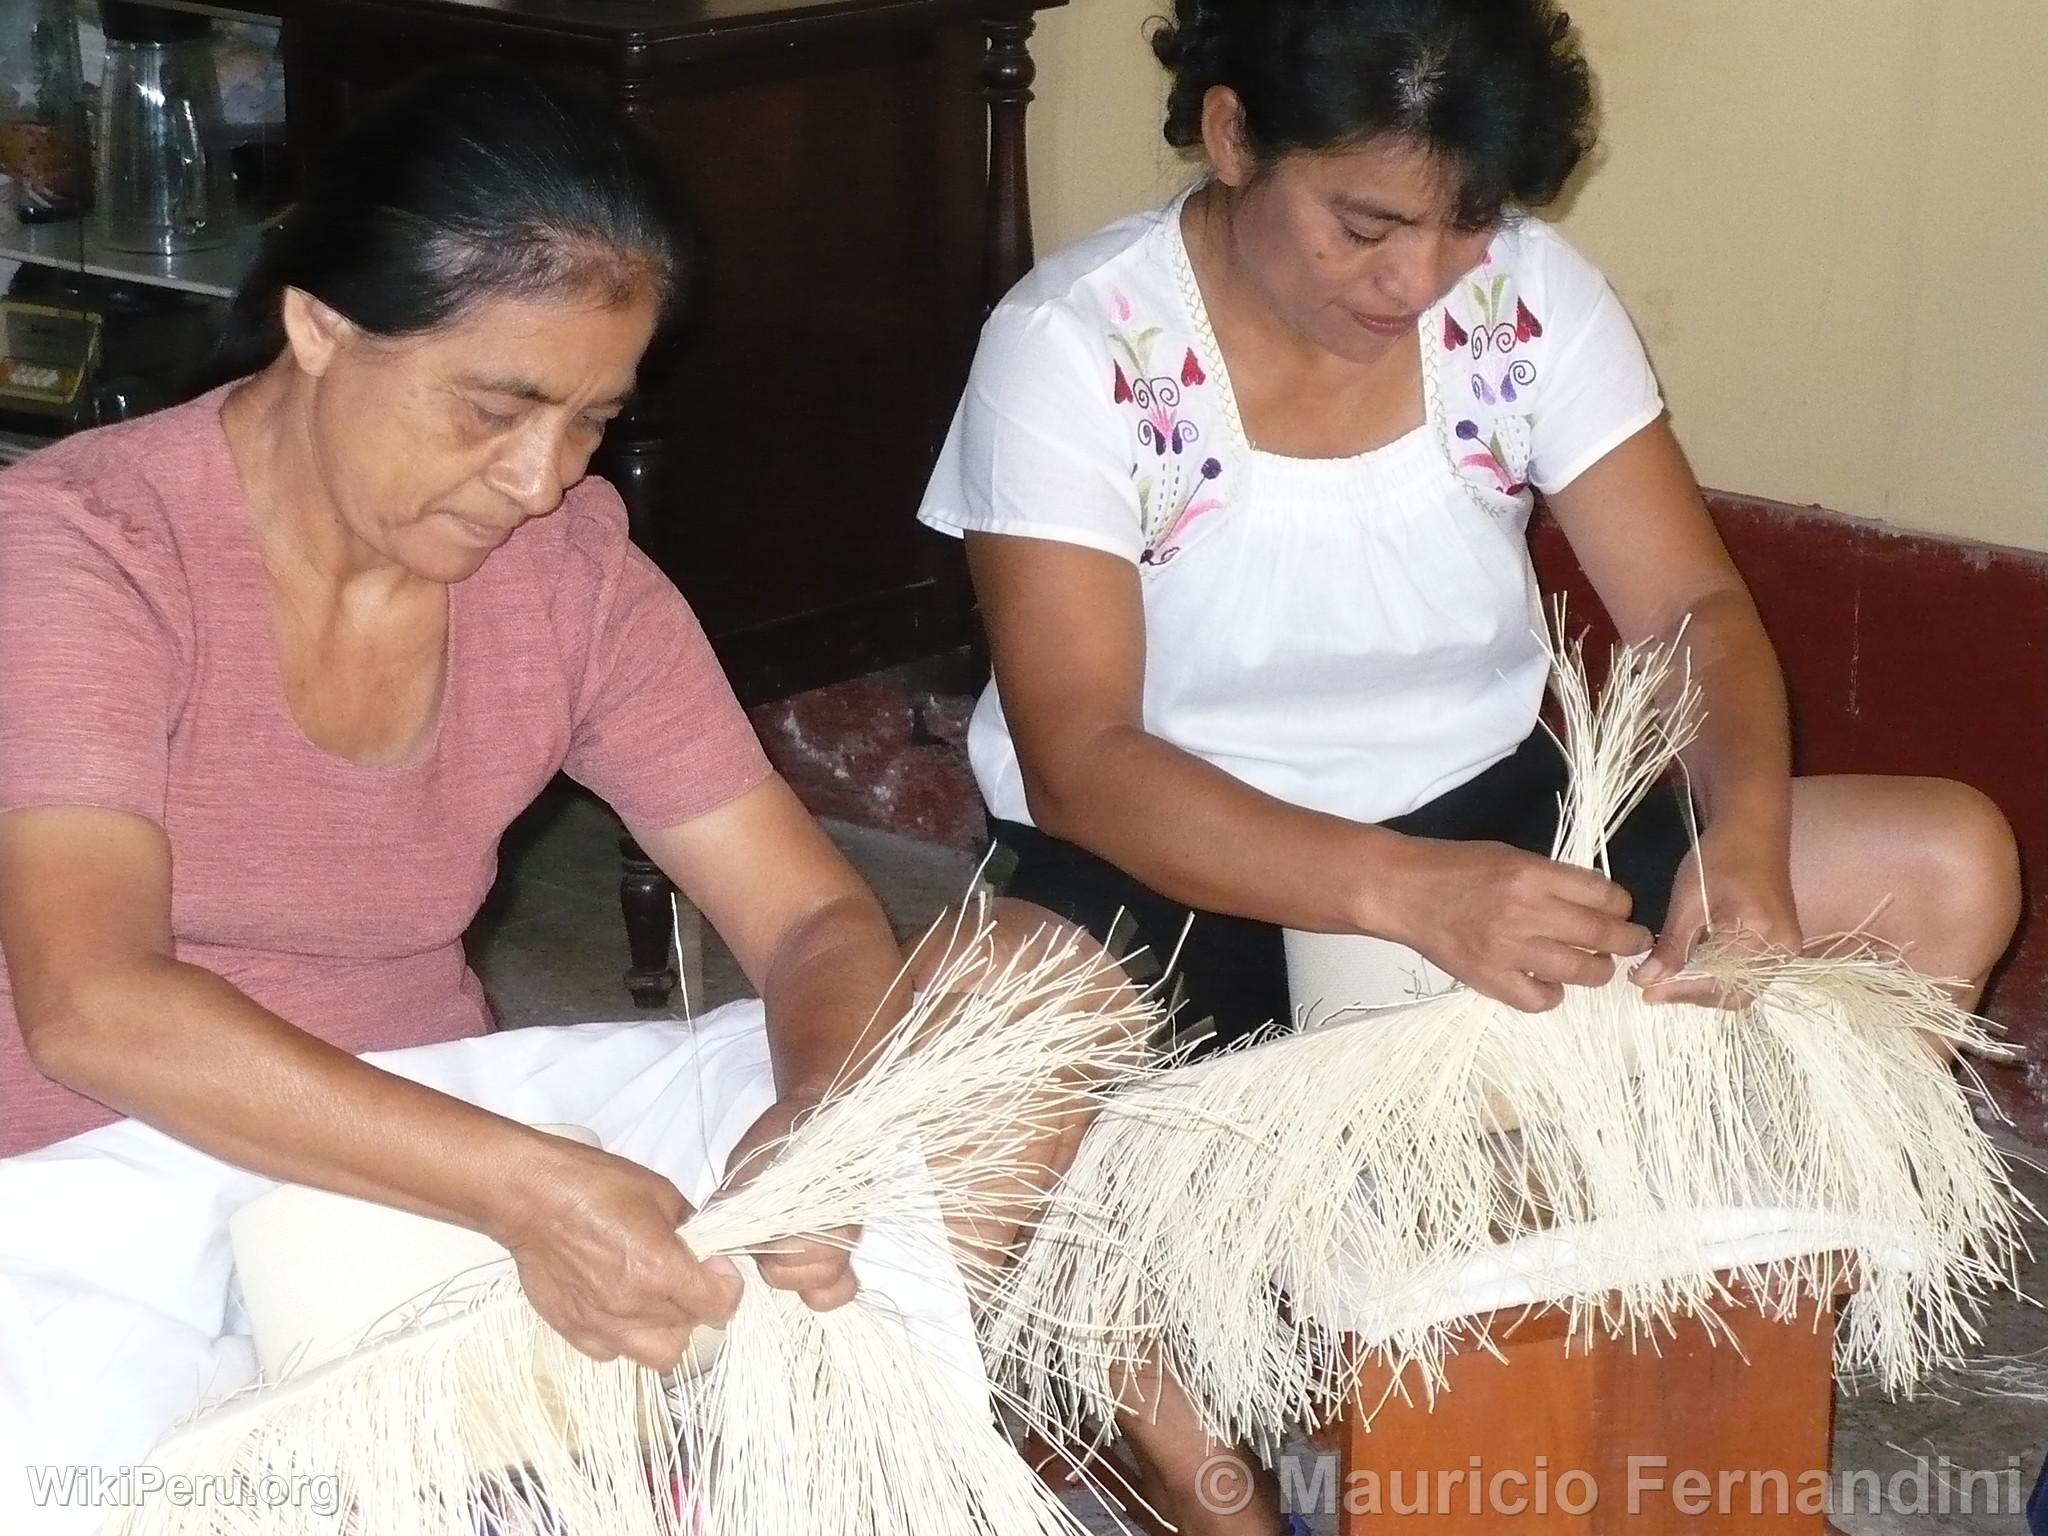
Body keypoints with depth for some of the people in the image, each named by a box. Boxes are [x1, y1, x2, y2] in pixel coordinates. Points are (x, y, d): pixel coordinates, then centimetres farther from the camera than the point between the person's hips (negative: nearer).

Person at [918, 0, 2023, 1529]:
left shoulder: (1528, 293, -6)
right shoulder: (1076, 349, -17)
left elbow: (1694, 604, -6)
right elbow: (1079, 761, -24)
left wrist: (1744, 830, -29)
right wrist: (1405, 890, -38)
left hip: (1486, 817, 4)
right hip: (1171, 870, -4)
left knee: (1952, 868, -11)